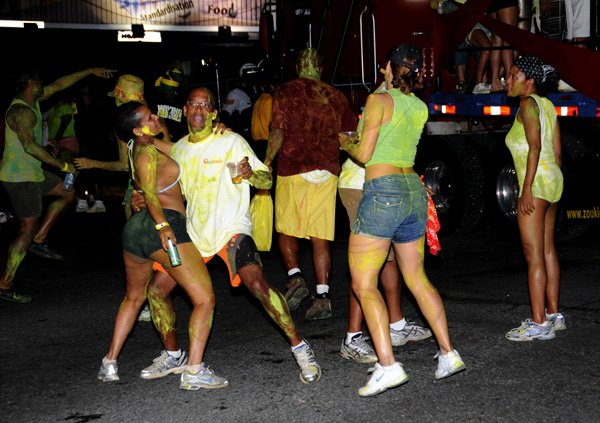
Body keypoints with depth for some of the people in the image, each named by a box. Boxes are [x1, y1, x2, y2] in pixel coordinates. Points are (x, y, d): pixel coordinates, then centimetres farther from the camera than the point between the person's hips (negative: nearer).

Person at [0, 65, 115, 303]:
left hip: (31, 172, 10)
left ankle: (39, 240, 18)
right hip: (20, 177, -10)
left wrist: (90, 71, 20)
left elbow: (60, 84, 18)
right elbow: (30, 146, -27)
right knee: (28, 228, -7)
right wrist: (63, 165, -21)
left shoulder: (33, 101, 8)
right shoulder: (22, 111, -21)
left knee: (67, 193, 20)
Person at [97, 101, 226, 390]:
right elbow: (149, 192, -24)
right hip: (166, 226, -10)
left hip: (135, 228, 10)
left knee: (134, 297, 29)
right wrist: (162, 225, -36)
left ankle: (109, 364, 29)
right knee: (205, 299, -8)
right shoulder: (147, 152, -10)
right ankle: (194, 371, -18)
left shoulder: (138, 146, 16)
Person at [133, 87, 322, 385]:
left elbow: (267, 181, -11)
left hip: (231, 228, -6)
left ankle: (300, 347, -15)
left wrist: (251, 173, -34)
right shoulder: (178, 150, 9)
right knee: (156, 289, 2)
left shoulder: (231, 142, -7)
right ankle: (172, 355, 21)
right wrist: (143, 199, 1)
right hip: (193, 232, 6)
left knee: (257, 284, -26)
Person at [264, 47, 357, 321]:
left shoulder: (286, 91, 2)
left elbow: (277, 132, -7)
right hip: (327, 172, 3)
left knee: (286, 230, 12)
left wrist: (267, 162, 1)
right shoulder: (335, 96, 11)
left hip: (292, 169, -3)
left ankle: (295, 276, -8)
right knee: (320, 237, 3)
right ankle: (322, 296, -2)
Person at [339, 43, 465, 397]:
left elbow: (364, 154, -9)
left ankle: (388, 365, -14)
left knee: (363, 284, -4)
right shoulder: (421, 109, 12)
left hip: (382, 192, -7)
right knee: (417, 278, 19)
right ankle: (449, 353, 18)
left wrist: (346, 143, 12)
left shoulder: (379, 100, -8)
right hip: (414, 192, 7)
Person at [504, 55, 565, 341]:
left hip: (536, 181, -10)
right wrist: (554, 183, 20)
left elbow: (535, 147, -19)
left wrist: (527, 188, -21)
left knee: (533, 255, -8)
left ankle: (539, 324, -7)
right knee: (547, 250, 14)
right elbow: (557, 149, 15)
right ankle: (553, 314, 20)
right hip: (553, 178, 10)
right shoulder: (547, 105, 15)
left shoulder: (528, 104, -10)